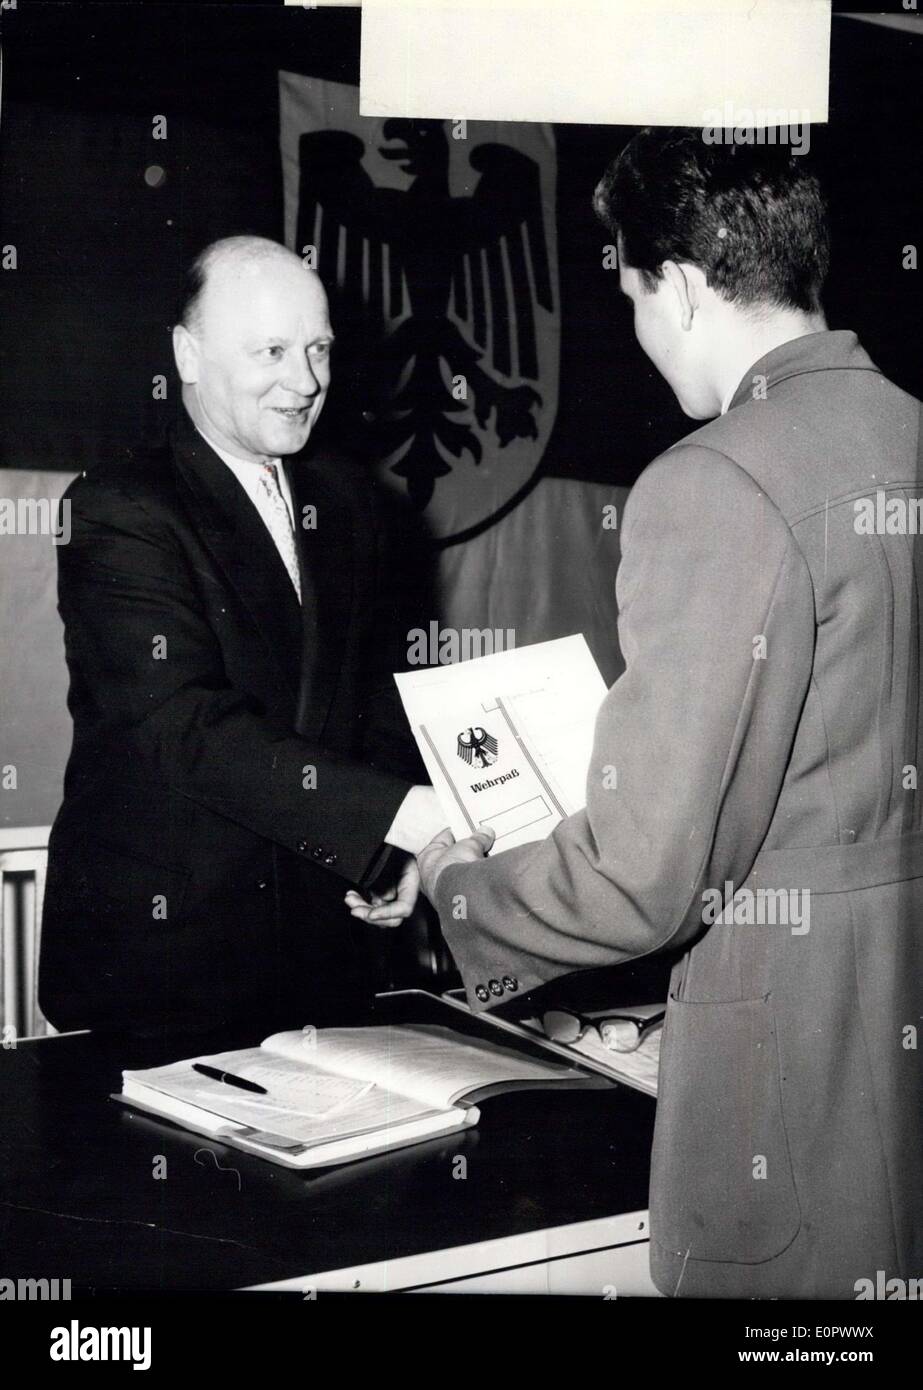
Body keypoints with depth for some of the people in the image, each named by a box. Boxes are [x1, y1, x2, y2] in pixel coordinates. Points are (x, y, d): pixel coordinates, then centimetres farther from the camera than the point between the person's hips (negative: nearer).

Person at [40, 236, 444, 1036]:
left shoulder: (342, 498, 10)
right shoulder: (120, 513, -12)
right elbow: (190, 728, -23)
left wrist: (404, 848, -2)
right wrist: (401, 813, -31)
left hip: (317, 938, 6)